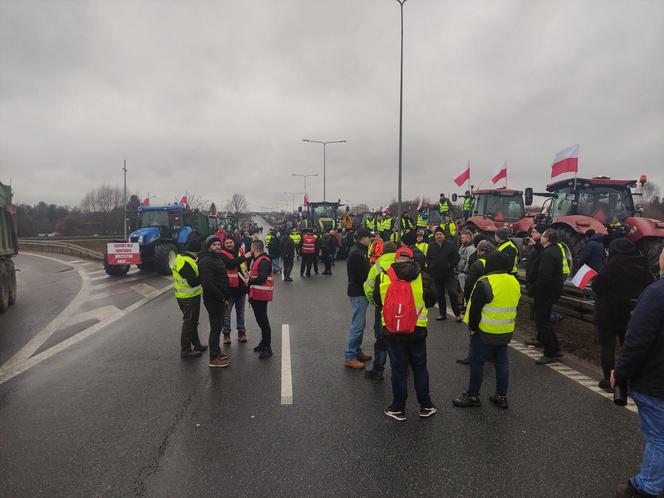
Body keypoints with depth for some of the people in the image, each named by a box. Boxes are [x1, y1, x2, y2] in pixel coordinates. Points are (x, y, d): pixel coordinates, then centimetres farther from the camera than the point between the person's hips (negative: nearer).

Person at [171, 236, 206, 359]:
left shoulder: (180, 257, 6)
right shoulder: (186, 262, -26)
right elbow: (193, 282, -28)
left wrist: (199, 269, -3)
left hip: (184, 296, 10)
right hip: (189, 297, -10)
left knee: (192, 321, 21)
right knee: (189, 323, 1)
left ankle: (196, 345, 34)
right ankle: (185, 350, 10)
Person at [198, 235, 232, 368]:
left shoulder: (218, 258, 15)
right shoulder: (206, 261, -18)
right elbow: (208, 283, -26)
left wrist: (225, 297, 14)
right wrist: (222, 298, -19)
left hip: (220, 299, 10)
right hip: (213, 300, -10)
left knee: (218, 326, 19)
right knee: (216, 328, -3)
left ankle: (217, 351, 33)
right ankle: (213, 359, 6)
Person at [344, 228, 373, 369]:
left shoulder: (360, 251, 13)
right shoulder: (356, 253, -19)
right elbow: (359, 276, -22)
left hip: (360, 292, 10)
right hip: (358, 293, -10)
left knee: (359, 323, 17)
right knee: (358, 324, -6)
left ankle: (357, 351, 28)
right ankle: (349, 357, 0)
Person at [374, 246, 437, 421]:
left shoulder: (383, 276, -6)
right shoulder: (421, 276, -7)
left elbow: (377, 302, 5)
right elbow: (431, 301, 1)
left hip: (392, 332, 0)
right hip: (417, 332, 0)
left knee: (398, 370, 11)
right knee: (420, 368, 17)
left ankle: (398, 409, 21)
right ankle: (426, 406, 27)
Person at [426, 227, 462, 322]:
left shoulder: (450, 245, -3)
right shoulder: (431, 246, 7)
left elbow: (456, 257, -1)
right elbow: (428, 258, 15)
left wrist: (451, 266, -11)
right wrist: (430, 267, 1)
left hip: (448, 275, -4)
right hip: (436, 275, 4)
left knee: (452, 293, -6)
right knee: (439, 295, 9)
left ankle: (457, 314, 6)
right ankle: (443, 314, 20)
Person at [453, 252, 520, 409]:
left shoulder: (485, 283, -19)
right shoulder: (515, 282, 4)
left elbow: (475, 309, -16)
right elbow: (514, 307, 14)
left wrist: (473, 328, -4)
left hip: (485, 332, -7)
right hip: (506, 332, 7)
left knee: (477, 361, 4)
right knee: (502, 362, 15)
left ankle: (472, 396, 13)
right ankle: (501, 396, 22)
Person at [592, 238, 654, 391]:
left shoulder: (613, 264, -17)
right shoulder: (642, 266, 2)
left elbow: (597, 287, -17)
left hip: (608, 314, -5)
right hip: (630, 315, 6)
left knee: (607, 347, 4)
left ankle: (609, 381, 9)